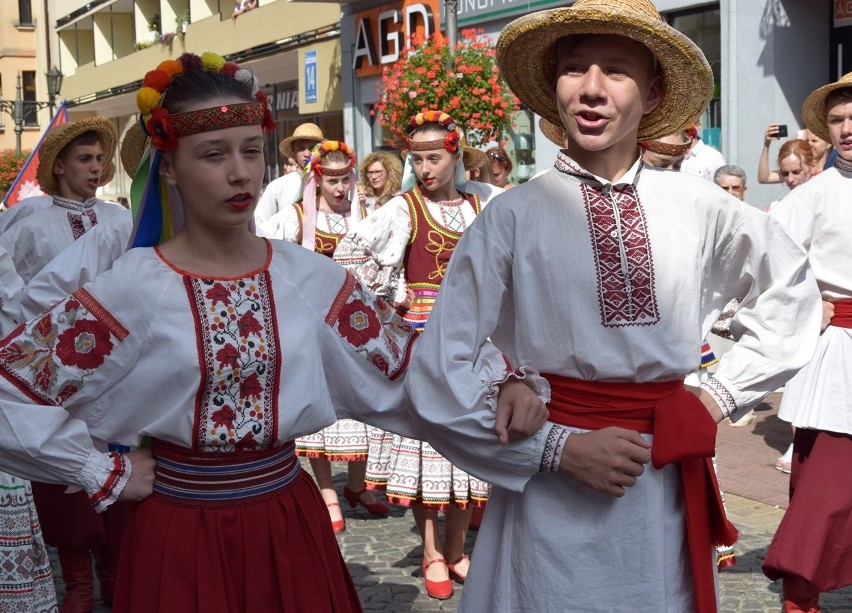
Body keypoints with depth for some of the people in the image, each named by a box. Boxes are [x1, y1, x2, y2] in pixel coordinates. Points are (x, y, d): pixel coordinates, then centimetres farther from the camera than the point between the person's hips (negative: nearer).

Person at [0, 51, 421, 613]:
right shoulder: (134, 289, -13)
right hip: (183, 536, -2)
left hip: (291, 526, 3)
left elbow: (408, 364, 1)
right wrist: (106, 476, -9)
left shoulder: (311, 276, -3)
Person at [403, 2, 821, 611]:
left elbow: (792, 290, 19)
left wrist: (723, 394, 9)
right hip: (552, 496, -3)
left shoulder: (696, 206, 1)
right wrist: (563, 448, -13)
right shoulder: (512, 217, -7)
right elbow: (438, 377, -9)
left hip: (672, 492, 3)